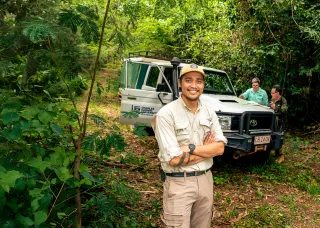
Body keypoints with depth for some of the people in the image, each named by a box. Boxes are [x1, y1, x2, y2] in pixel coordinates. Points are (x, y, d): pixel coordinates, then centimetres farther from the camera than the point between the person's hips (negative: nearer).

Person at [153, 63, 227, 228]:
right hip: (178, 183, -5)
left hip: (206, 180, 6)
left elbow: (220, 148, -3)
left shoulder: (209, 113, 4)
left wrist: (190, 148, -17)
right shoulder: (166, 114, -16)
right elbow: (174, 159, -20)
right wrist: (206, 148, -7)